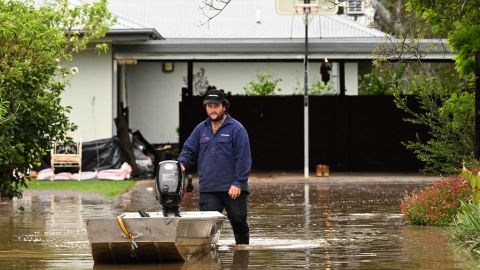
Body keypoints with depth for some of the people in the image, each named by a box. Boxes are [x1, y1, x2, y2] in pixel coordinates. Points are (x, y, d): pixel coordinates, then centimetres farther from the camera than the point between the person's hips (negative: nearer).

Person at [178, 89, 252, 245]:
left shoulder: (236, 129, -4)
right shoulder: (201, 129, 11)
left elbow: (243, 159, -8)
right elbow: (189, 150, 14)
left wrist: (238, 183, -15)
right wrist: (182, 164, -8)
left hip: (233, 189, -3)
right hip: (208, 189, 3)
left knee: (239, 223, 8)